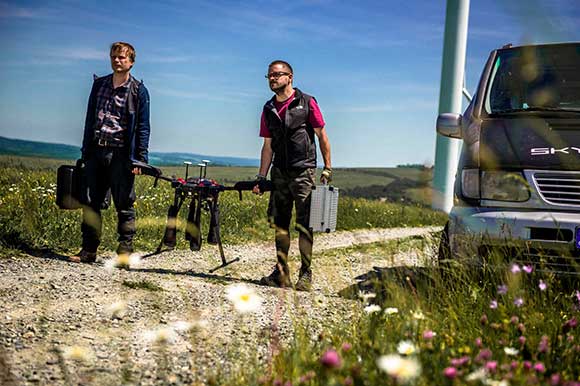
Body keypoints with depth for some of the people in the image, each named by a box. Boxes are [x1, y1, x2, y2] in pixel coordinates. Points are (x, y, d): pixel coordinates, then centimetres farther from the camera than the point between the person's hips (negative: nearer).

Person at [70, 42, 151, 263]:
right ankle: (89, 251, 13)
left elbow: (143, 127, 0)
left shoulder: (138, 91, 1)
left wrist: (140, 159, -8)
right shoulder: (99, 85, 14)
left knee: (124, 205, -1)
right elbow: (90, 119, 18)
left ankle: (125, 251, 4)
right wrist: (85, 152, 14)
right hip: (96, 152, 5)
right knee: (91, 203, 5)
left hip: (121, 154, -4)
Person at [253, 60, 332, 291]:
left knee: (304, 225, -5)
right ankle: (281, 274, 10)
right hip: (279, 173, 5)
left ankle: (305, 274, 1)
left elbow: (322, 136, 1)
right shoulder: (268, 109, 12)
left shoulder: (307, 103, -2)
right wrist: (261, 177, 8)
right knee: (280, 224, 5)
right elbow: (268, 146, 14)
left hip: (303, 171, -5)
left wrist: (327, 168, -4)